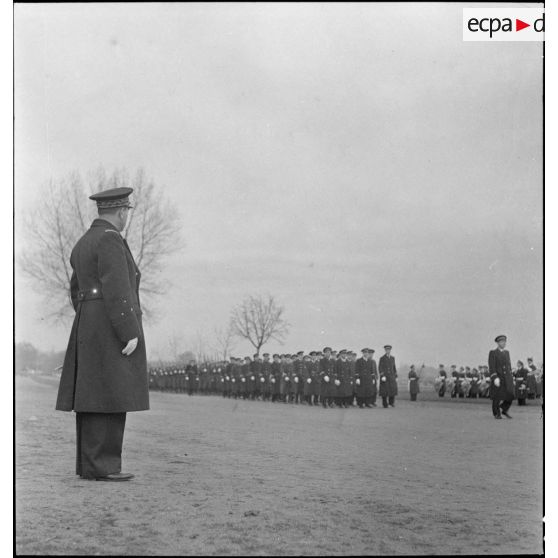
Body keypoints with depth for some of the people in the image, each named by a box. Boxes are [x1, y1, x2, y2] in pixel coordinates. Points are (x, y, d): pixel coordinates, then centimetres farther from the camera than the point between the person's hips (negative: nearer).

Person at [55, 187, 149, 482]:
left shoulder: (84, 243, 17)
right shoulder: (110, 240, -13)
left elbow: (78, 291, 22)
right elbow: (117, 291, -19)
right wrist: (131, 334, -20)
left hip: (90, 329, 10)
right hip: (114, 329, -10)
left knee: (92, 398, 9)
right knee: (110, 398, -9)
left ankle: (90, 463, 11)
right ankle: (100, 465, -9)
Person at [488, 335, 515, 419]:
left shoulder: (507, 352, 13)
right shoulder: (493, 353, -6)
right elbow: (491, 366, -13)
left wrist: (510, 377, 19)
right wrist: (495, 378, -23)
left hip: (507, 377, 5)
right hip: (498, 378, -5)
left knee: (510, 395, -5)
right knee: (497, 397, 2)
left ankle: (505, 410, 16)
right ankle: (496, 414, 18)